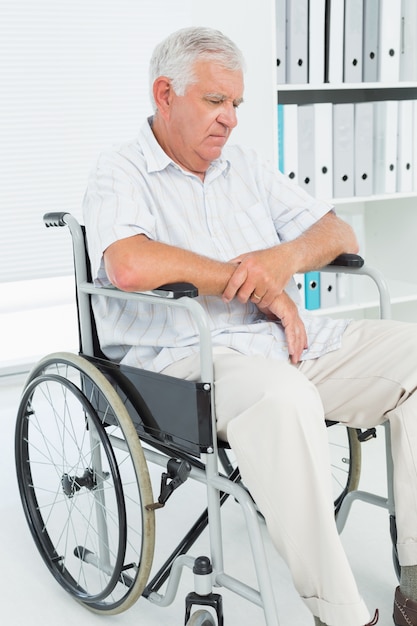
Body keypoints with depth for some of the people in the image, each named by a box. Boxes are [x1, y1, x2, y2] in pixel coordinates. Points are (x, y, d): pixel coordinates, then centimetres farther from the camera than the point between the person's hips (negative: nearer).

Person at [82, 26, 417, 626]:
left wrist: (288, 257, -8)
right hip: (181, 358, -7)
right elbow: (131, 266, -22)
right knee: (284, 397, -37)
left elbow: (339, 234, 17)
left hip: (289, 340, 7)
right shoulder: (119, 174, 0)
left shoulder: (245, 166, 20)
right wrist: (257, 284, -13)